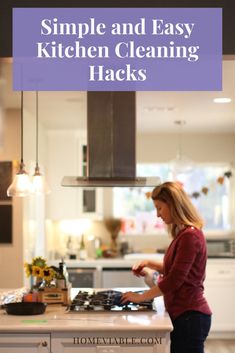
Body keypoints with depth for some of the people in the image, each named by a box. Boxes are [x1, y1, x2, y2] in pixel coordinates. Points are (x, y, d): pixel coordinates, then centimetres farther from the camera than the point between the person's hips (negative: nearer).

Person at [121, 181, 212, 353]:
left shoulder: (190, 236, -18)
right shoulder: (183, 234, 12)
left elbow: (174, 280, -20)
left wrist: (141, 297, -12)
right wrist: (149, 264, 9)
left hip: (190, 316, -9)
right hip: (183, 314, 9)